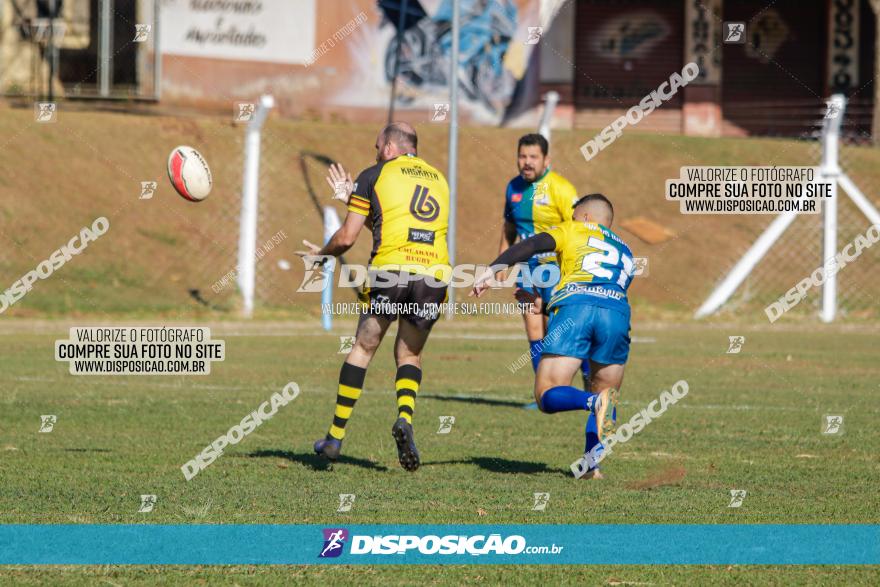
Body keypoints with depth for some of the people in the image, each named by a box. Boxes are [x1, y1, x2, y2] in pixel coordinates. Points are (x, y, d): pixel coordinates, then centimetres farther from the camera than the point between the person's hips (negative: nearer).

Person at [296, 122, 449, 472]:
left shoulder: (375, 175, 8)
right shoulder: (438, 179, 24)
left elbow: (347, 237, 6)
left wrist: (321, 255, 27)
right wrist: (353, 199, 34)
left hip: (390, 272, -3)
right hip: (435, 274, 4)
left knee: (362, 349, 12)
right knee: (410, 355, 18)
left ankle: (336, 437, 15)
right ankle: (405, 418, -11)